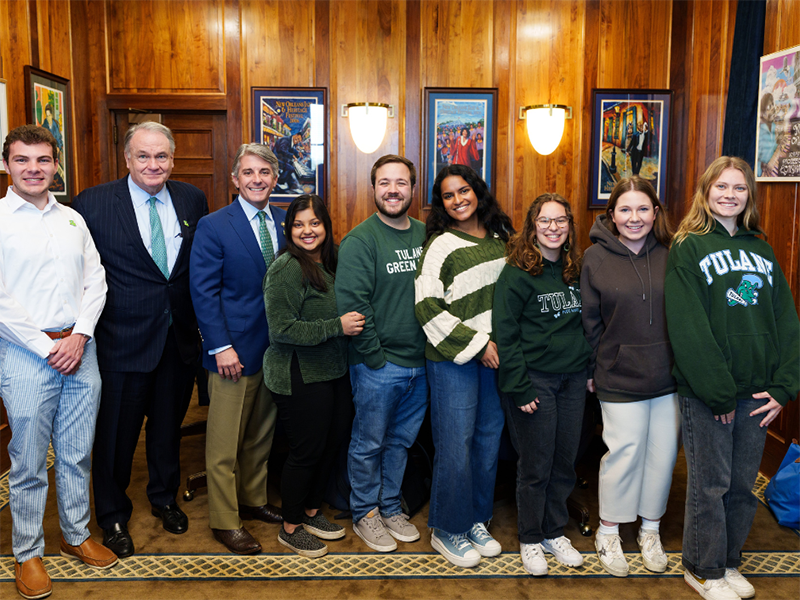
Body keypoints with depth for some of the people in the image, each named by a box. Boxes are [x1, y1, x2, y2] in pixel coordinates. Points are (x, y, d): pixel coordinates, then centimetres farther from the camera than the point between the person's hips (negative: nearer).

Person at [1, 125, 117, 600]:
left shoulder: (73, 219, 11)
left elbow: (96, 280, 9)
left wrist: (79, 336, -5)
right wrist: (47, 347, -11)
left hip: (80, 349, 4)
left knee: (78, 453, 13)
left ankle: (77, 536, 30)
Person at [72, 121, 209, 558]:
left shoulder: (193, 200, 2)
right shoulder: (92, 203, -8)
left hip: (180, 338, 3)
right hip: (123, 338, -3)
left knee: (168, 426, 20)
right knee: (117, 433, 10)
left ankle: (164, 498, 43)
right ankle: (113, 516, 33)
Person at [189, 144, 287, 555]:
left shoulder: (286, 223, 7)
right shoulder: (213, 226, -7)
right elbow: (203, 291, -9)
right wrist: (221, 346, -15)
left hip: (276, 347, 5)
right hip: (234, 350, -5)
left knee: (261, 436, 18)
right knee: (225, 444, 4)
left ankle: (253, 500, 35)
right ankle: (224, 521, 19)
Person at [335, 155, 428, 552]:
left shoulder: (427, 236, 6)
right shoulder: (359, 240, -10)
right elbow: (351, 304, -16)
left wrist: (433, 349, 6)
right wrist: (375, 357, -15)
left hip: (420, 363, 5)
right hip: (378, 366, -5)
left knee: (401, 440, 18)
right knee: (369, 444, 9)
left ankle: (390, 508, 35)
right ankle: (365, 515, 27)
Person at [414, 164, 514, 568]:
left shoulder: (501, 238, 10)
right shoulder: (441, 245, -8)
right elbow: (427, 308, -13)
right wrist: (477, 345, -14)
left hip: (496, 356, 6)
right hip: (453, 360, -6)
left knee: (489, 440, 12)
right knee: (455, 446, -1)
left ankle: (476, 520, 29)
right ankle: (447, 530, 17)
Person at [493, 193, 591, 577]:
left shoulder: (576, 270, 9)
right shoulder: (517, 272, -9)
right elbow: (505, 333, -12)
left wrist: (591, 367, 10)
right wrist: (518, 387, -16)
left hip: (573, 379, 6)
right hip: (535, 379, -5)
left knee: (565, 460, 13)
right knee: (536, 464, 5)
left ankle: (554, 531, 32)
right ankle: (530, 539, 23)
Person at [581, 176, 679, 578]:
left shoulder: (670, 255, 2)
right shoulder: (595, 258, -2)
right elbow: (589, 322, 0)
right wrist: (593, 371, -1)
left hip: (669, 376, 3)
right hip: (620, 378, -2)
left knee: (663, 453, 11)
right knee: (624, 452, 3)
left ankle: (650, 530, 32)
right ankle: (608, 533, 24)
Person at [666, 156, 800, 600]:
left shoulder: (762, 251, 12)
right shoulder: (688, 249, -5)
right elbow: (688, 329, -13)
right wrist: (718, 392, -16)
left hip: (757, 393, 5)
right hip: (705, 392, -5)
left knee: (743, 484, 14)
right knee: (710, 483, 5)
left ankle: (729, 562, 32)